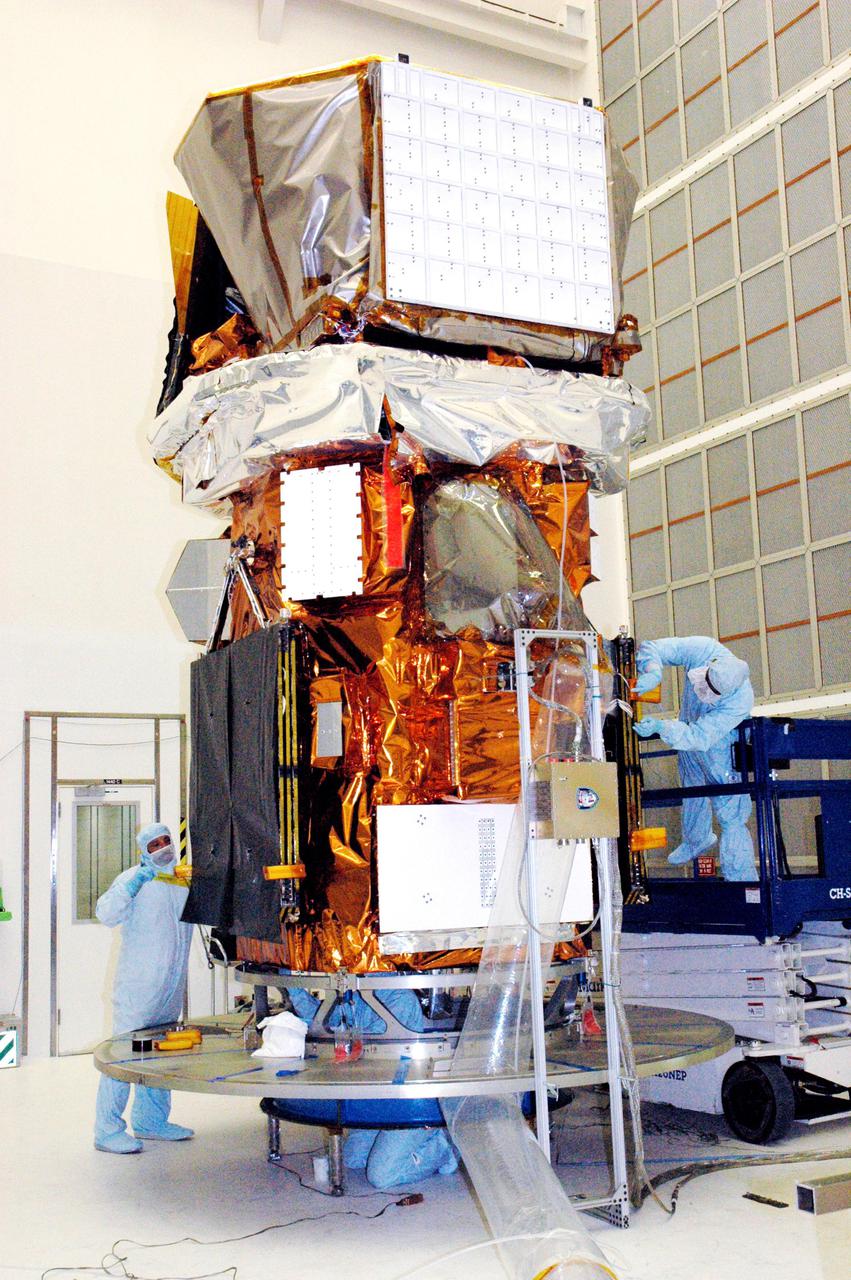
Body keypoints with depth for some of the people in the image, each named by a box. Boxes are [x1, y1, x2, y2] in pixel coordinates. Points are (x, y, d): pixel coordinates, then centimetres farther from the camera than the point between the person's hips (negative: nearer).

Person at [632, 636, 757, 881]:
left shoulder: (740, 702, -41)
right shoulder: (702, 650, -31)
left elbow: (699, 738, -42)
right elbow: (652, 648, -26)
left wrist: (660, 727, -52)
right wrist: (652, 673, -46)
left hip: (719, 752, -6)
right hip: (687, 729, 6)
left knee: (730, 817, -7)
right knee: (693, 792, 28)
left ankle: (741, 880, 6)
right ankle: (697, 839, 57)